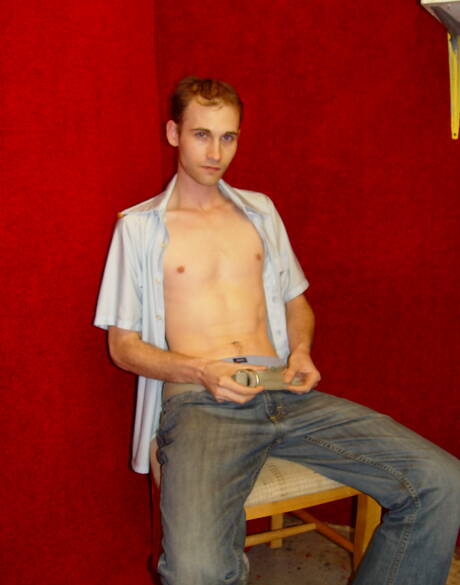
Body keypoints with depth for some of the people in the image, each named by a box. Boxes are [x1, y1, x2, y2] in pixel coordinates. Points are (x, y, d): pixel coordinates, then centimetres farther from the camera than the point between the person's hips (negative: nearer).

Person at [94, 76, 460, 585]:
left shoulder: (260, 210, 20)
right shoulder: (138, 226, 7)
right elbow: (123, 345, 5)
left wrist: (301, 350, 3)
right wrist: (200, 370, -12)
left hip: (282, 392, 4)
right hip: (198, 400, -4)